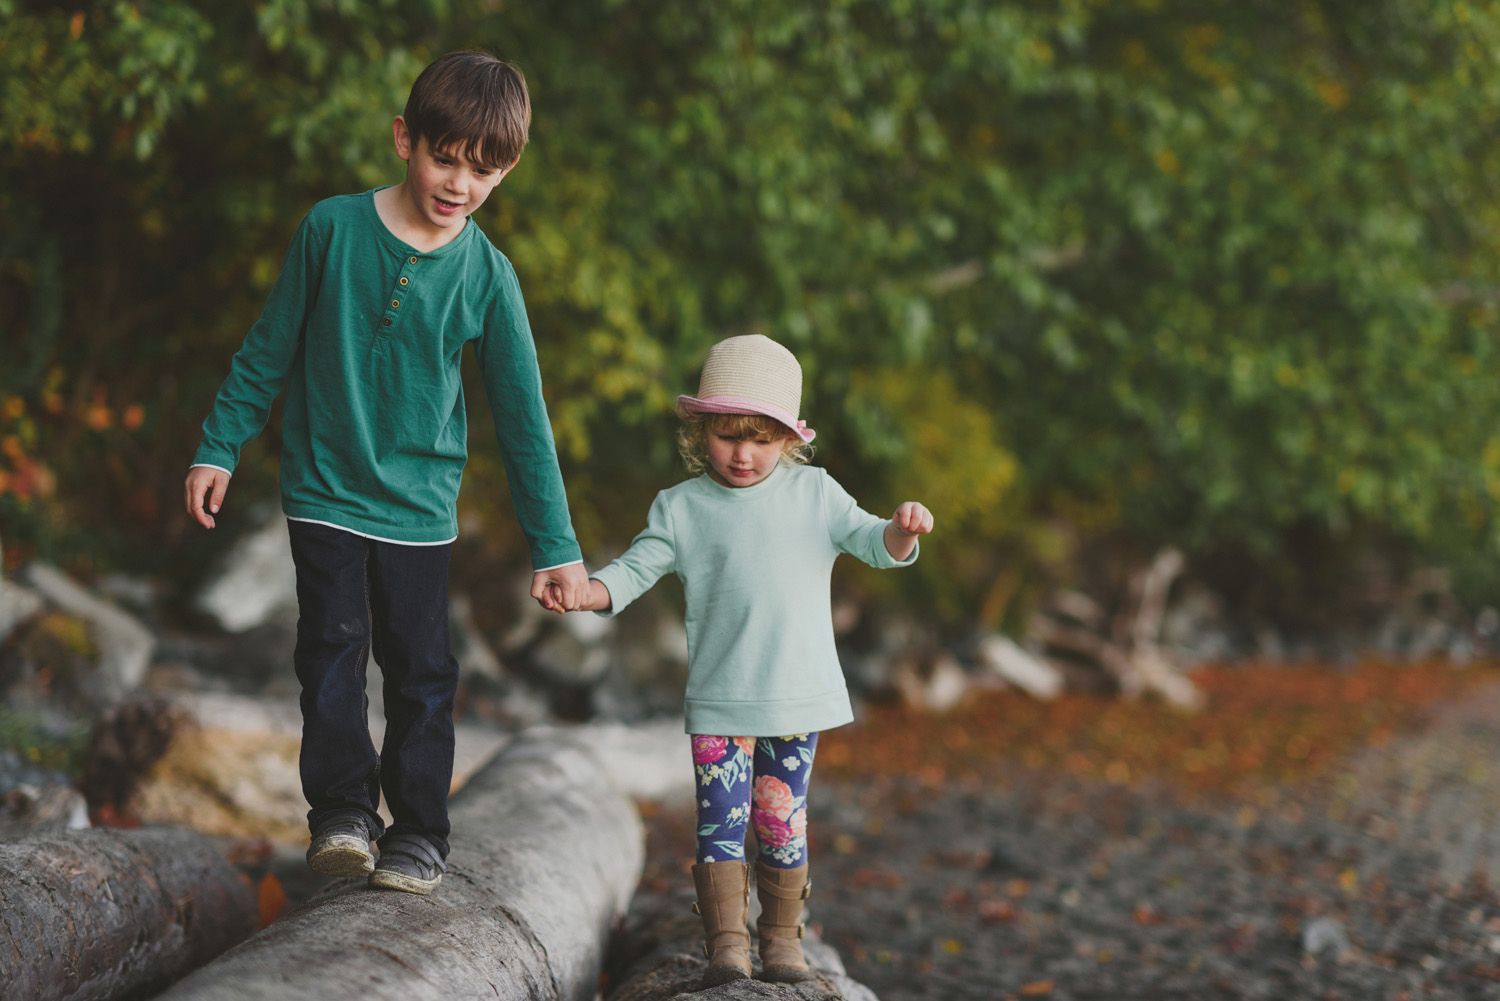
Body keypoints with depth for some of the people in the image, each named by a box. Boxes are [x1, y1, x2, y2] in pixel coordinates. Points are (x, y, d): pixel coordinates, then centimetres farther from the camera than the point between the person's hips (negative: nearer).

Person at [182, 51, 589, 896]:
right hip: (324, 490, 0)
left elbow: (523, 418, -2)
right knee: (333, 646, -6)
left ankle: (420, 831, 14)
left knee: (420, 669, 4)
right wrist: (220, 447, 6)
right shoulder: (333, 229, -8)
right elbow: (270, 350, 4)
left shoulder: (487, 277, -7)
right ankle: (342, 810, 4)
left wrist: (556, 547, -1)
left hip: (419, 506, 0)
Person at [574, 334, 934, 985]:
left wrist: (902, 530, -16)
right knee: (721, 820, -7)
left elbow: (873, 543, 6)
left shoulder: (813, 493, 7)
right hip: (720, 701, -1)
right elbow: (635, 570, 1)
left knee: (782, 821, 7)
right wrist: (584, 591, -18)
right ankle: (725, 943, -2)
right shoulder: (681, 509, 4)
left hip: (798, 694, 1)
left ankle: (782, 939, 20)